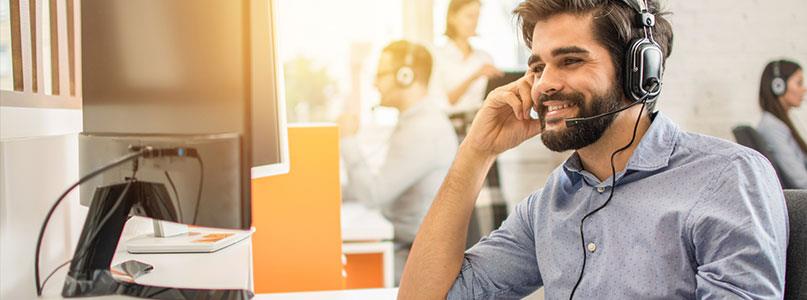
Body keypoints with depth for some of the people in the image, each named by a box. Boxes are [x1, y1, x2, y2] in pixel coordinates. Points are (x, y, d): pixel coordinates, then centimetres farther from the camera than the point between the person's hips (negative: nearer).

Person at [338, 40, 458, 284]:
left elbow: (373, 195, -23)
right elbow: (384, 185, 21)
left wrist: (348, 140, -11)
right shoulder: (414, 122, 14)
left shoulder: (423, 130, -22)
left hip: (418, 260, -10)